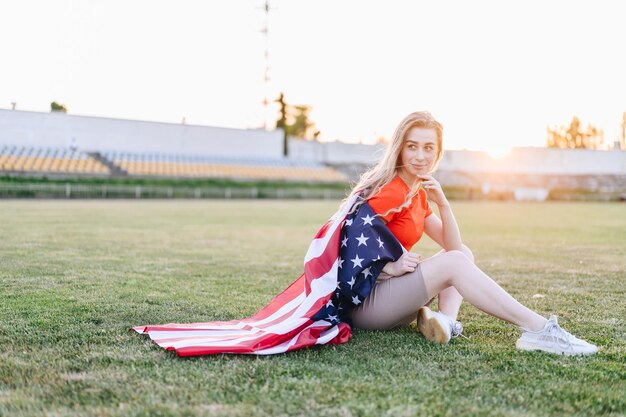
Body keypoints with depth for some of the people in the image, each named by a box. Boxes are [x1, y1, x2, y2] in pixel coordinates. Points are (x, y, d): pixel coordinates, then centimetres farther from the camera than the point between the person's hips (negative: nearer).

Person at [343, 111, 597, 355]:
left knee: (463, 253, 9)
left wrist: (442, 202, -3)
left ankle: (447, 320, -19)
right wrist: (391, 267, -27)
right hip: (364, 300, -9)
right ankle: (538, 329, -24)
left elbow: (453, 246, 9)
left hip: (390, 291, 9)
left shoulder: (418, 194, 13)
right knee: (453, 261, -22)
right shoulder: (390, 192, -15)